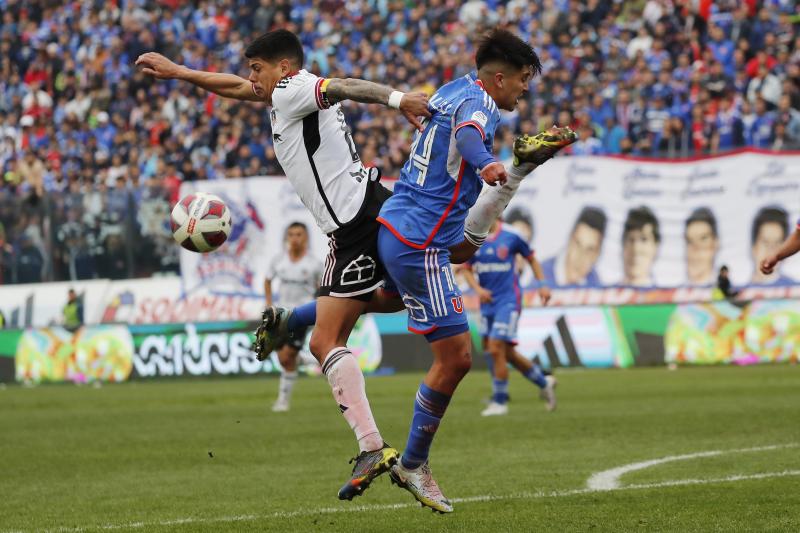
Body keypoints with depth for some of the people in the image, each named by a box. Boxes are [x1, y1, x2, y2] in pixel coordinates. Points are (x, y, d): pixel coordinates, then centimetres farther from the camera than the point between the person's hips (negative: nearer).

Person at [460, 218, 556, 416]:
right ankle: (544, 383, 32)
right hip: (487, 302, 5)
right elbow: (467, 270, 9)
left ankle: (499, 402, -2)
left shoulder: (511, 236, -7)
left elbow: (531, 259, 7)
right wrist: (478, 289, -9)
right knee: (507, 354, 11)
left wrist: (542, 285, -1)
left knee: (496, 348, -15)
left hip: (508, 301, -5)